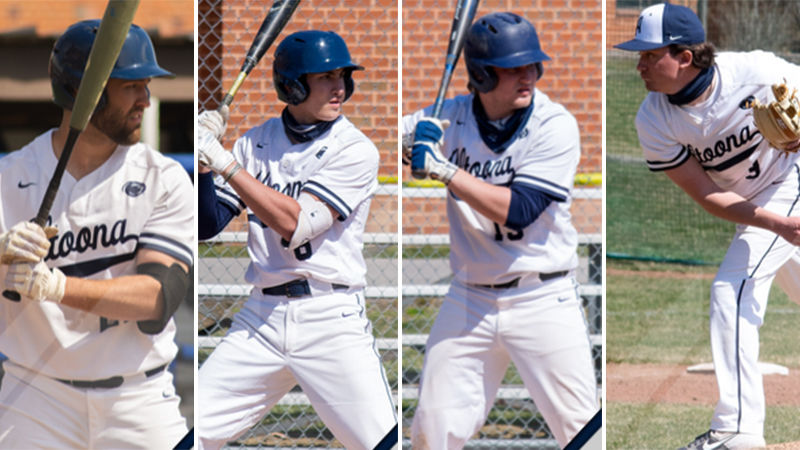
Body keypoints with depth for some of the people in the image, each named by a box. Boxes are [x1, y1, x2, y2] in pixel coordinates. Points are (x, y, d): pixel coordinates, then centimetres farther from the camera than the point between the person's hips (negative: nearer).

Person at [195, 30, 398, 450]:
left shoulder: (355, 150, -6)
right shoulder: (256, 143, 8)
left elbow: (296, 223, -16)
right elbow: (206, 225, 7)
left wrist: (224, 162, -17)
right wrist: (202, 160, -10)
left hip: (331, 320, -4)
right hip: (262, 316, 4)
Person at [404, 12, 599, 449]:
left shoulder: (554, 125, -11)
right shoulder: (451, 118, 0)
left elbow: (518, 211, -20)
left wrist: (444, 169, -23)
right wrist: (410, 143, -18)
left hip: (543, 301, -3)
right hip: (470, 297, 3)